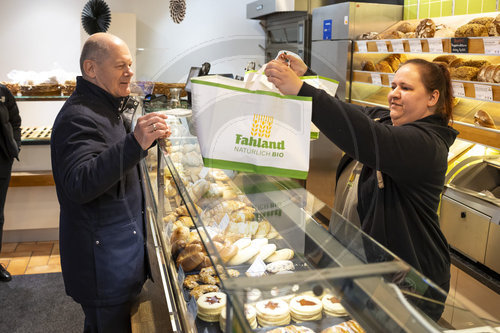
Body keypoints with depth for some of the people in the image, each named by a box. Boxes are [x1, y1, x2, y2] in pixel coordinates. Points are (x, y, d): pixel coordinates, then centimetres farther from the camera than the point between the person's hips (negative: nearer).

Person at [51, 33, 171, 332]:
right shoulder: (78, 116, -20)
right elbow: (78, 185, -34)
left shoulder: (106, 107, 13)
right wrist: (135, 143, -42)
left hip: (120, 245, 10)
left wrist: (149, 138, 12)